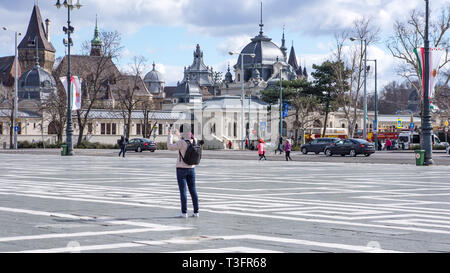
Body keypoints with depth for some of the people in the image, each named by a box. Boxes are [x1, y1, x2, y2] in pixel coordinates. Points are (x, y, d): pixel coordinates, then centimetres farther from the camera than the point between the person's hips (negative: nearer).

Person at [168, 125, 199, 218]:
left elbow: (170, 147, -7)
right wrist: (179, 135, 31)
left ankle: (184, 213, -3)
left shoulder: (181, 142, -20)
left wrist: (170, 136, 6)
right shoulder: (194, 141, -1)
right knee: (193, 190, 8)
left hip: (181, 169, -6)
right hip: (191, 169, 6)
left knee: (183, 191, -2)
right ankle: (196, 212, 8)